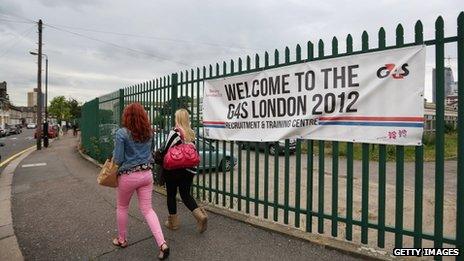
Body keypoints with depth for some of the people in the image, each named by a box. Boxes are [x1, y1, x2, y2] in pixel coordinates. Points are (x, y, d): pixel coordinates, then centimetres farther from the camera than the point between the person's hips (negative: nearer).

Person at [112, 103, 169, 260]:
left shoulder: (122, 133, -14)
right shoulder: (149, 133, 2)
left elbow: (118, 159, -12)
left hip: (128, 176, -4)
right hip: (146, 173, 4)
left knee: (122, 207, 21)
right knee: (147, 209, 8)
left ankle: (122, 240, 38)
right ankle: (162, 244, -1)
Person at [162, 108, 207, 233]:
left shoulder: (174, 132, -14)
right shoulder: (191, 133, 4)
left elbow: (166, 151, -14)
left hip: (174, 169, -5)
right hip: (190, 169, 5)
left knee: (171, 195, 13)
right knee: (186, 194, 16)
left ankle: (173, 222, 24)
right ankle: (200, 215, -2)